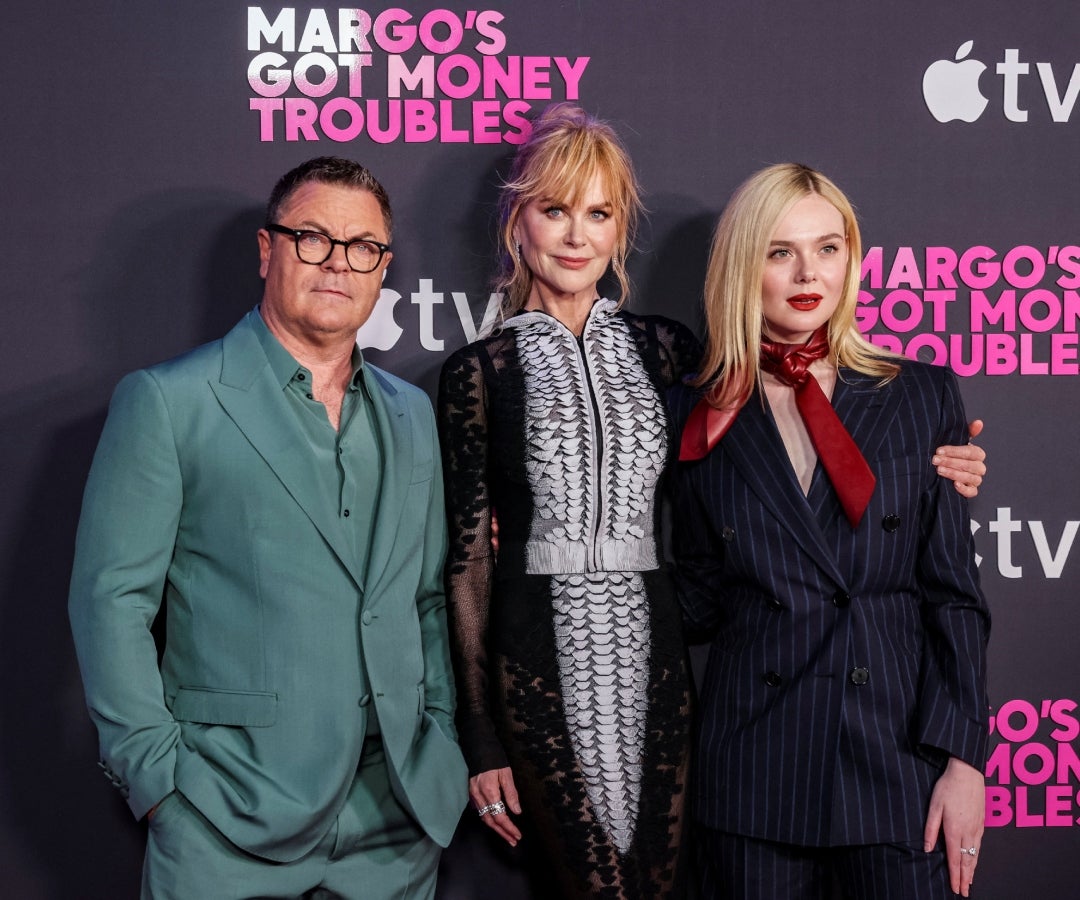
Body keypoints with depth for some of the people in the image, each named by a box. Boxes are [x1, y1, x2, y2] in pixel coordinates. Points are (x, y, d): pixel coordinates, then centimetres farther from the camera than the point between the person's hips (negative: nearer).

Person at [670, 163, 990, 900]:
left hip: (900, 742, 0)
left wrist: (964, 758, -5)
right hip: (756, 759, 0)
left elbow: (954, 590, 2)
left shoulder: (922, 396, 4)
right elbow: (701, 599, 7)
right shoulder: (700, 418, 4)